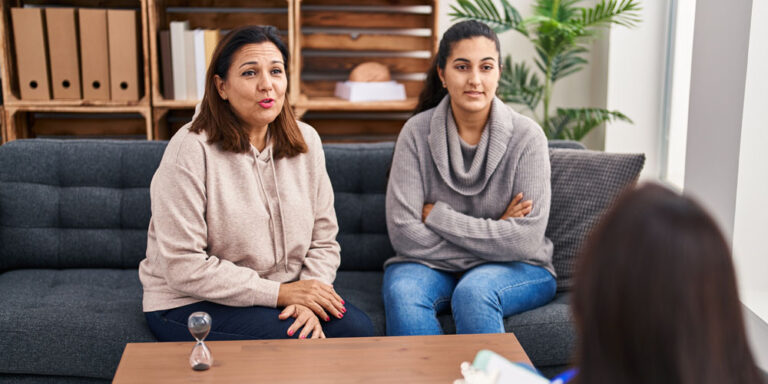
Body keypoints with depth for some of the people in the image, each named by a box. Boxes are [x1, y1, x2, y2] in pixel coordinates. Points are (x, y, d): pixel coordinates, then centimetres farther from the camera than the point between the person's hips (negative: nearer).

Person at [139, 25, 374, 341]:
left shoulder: (306, 141, 2)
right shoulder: (191, 150, -16)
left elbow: (323, 240, 4)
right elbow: (183, 268, -19)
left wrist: (308, 302, -15)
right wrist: (278, 292, -20)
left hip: (280, 294, 6)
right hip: (192, 305, -5)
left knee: (358, 328, -18)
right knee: (300, 340, -28)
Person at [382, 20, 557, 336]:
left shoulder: (527, 137, -9)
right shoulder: (417, 132, -6)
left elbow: (525, 240, -16)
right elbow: (403, 232, -12)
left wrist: (437, 214, -14)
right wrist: (491, 233, -15)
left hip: (514, 269, -1)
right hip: (432, 264, 1)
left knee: (473, 292, -33)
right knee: (402, 292, -30)